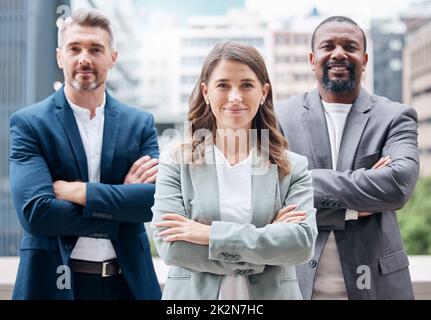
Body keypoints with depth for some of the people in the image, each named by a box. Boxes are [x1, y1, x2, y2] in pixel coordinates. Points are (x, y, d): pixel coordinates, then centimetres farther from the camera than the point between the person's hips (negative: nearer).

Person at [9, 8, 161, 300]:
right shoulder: (28, 123, -6)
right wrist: (122, 200, -15)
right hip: (55, 280, -2)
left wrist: (76, 191, -17)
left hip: (129, 280, 3)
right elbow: (36, 213, -17)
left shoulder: (141, 123, 1)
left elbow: (159, 199, -11)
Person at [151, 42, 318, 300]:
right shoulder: (176, 162, -5)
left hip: (272, 292, 1)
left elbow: (303, 242, -14)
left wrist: (213, 233, -20)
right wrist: (269, 238, -17)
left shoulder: (293, 167, -2)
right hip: (193, 292, -1)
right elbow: (169, 246, -15)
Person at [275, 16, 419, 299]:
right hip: (298, 279, 0)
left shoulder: (396, 117, -1)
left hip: (375, 280, 0)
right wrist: (352, 209, -14)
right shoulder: (282, 117, -1)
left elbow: (399, 185, -19)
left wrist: (306, 180, -16)